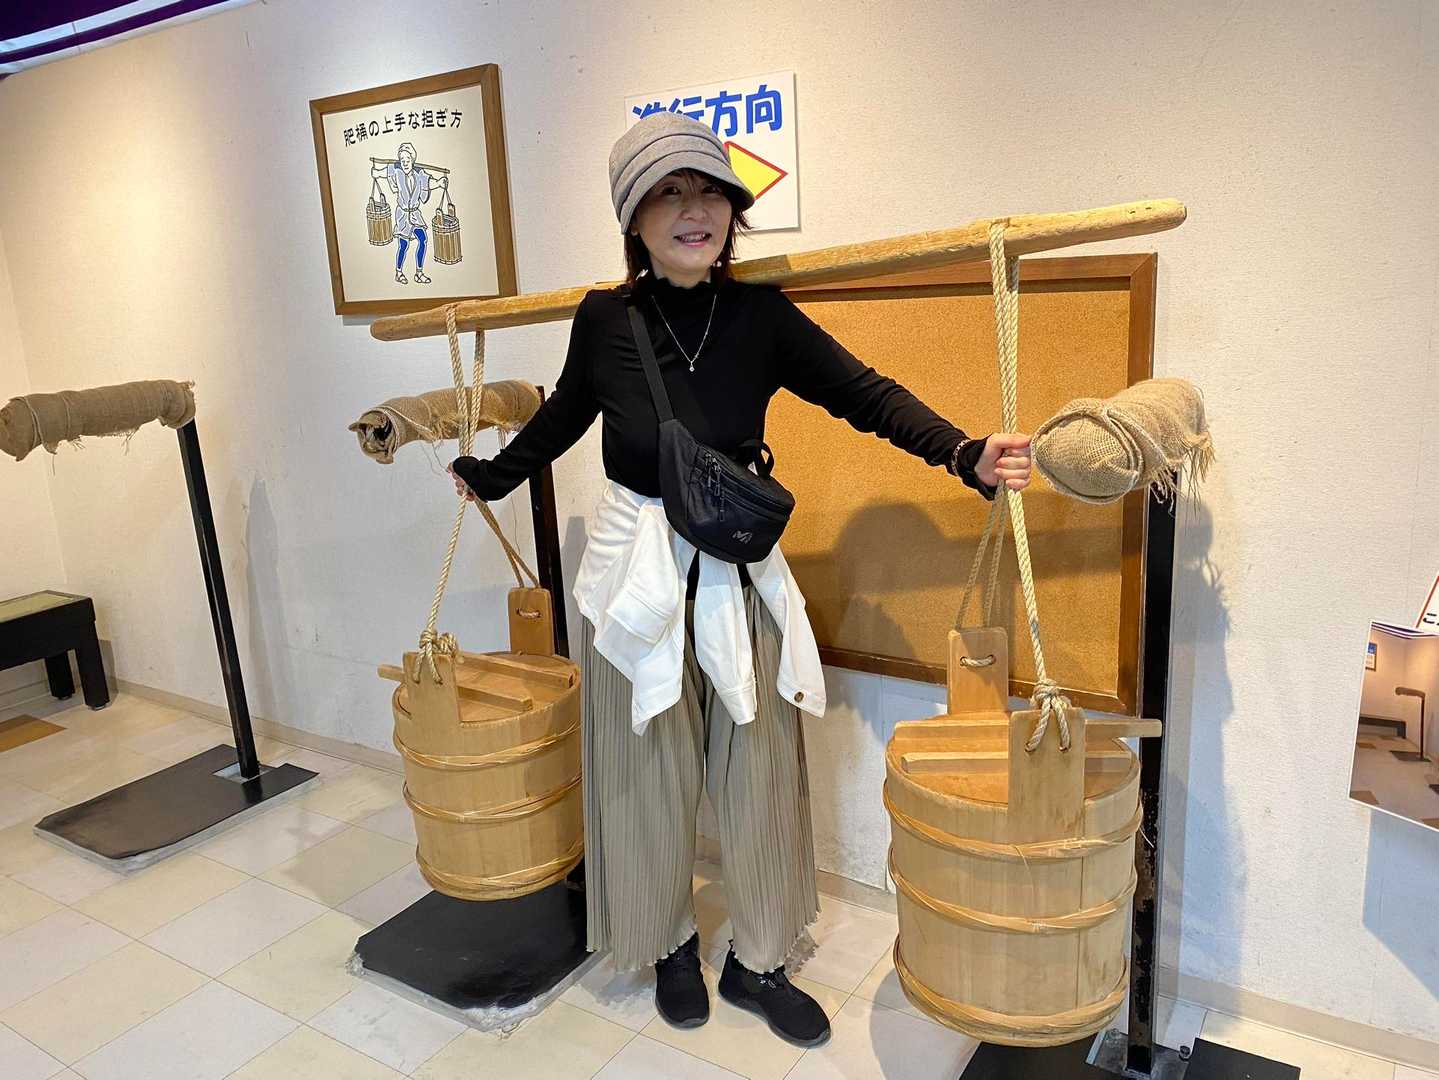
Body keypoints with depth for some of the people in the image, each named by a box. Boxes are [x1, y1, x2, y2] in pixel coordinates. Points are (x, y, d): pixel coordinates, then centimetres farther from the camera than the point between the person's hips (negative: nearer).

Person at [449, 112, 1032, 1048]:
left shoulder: (760, 315, -9)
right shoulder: (605, 319, -7)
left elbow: (867, 395, -9)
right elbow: (563, 418, 11)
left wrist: (968, 455, -23)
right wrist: (488, 478, 22)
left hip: (741, 576, 1)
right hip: (637, 574, 0)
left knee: (759, 771, 11)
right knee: (652, 773, 12)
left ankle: (758, 963, 32)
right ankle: (670, 945, 38)